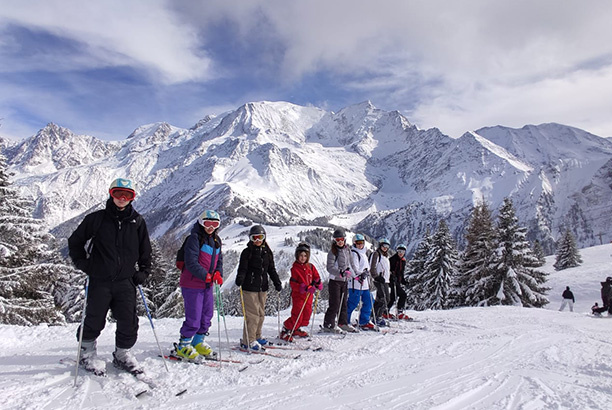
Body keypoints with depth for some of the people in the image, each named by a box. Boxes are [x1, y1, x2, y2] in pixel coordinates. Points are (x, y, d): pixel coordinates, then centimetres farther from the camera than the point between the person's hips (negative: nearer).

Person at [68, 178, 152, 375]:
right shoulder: (97, 219, -1)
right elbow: (75, 242, 9)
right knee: (95, 320, 6)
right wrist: (83, 264, 0)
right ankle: (87, 354, 30)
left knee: (129, 321, 1)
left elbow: (145, 250, 15)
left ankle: (122, 355, 23)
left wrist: (143, 272, 7)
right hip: (99, 280, -2)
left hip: (126, 281, 2)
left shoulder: (137, 222, 6)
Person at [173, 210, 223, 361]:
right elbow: (191, 262, -20)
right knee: (194, 317, -5)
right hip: (192, 284, -8)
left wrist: (218, 273, -3)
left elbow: (219, 259, 16)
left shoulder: (216, 240, 11)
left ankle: (198, 343, 29)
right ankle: (183, 346, 12)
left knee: (207, 314, 13)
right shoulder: (194, 238, -13)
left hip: (208, 285, 8)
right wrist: (206, 275, -23)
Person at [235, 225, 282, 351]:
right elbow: (242, 268, -12)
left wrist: (277, 283, 10)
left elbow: (271, 269, 18)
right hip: (250, 287, -6)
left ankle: (256, 337, 27)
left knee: (261, 313, 12)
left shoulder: (267, 252, 12)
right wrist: (240, 278, -31)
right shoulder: (247, 252, -4)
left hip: (263, 288, 6)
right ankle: (248, 341, 1)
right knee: (252, 314, -7)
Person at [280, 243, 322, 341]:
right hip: (298, 295, -6)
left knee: (307, 314, 12)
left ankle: (296, 330, 32)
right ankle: (285, 331, 5)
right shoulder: (295, 268, -10)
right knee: (297, 316, -10)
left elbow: (316, 277, 14)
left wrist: (318, 284, -9)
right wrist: (306, 288, -25)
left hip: (309, 295, 6)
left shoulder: (311, 267, 6)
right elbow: (293, 283, -16)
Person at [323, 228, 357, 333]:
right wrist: (341, 273, -27)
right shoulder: (332, 252, -11)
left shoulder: (347, 250, 9)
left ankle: (343, 323, 24)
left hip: (344, 281, 7)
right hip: (335, 281, -6)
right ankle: (328, 325, 4)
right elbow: (330, 268, -17)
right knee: (335, 304, -6)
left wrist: (349, 271, 5)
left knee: (343, 303, 13)